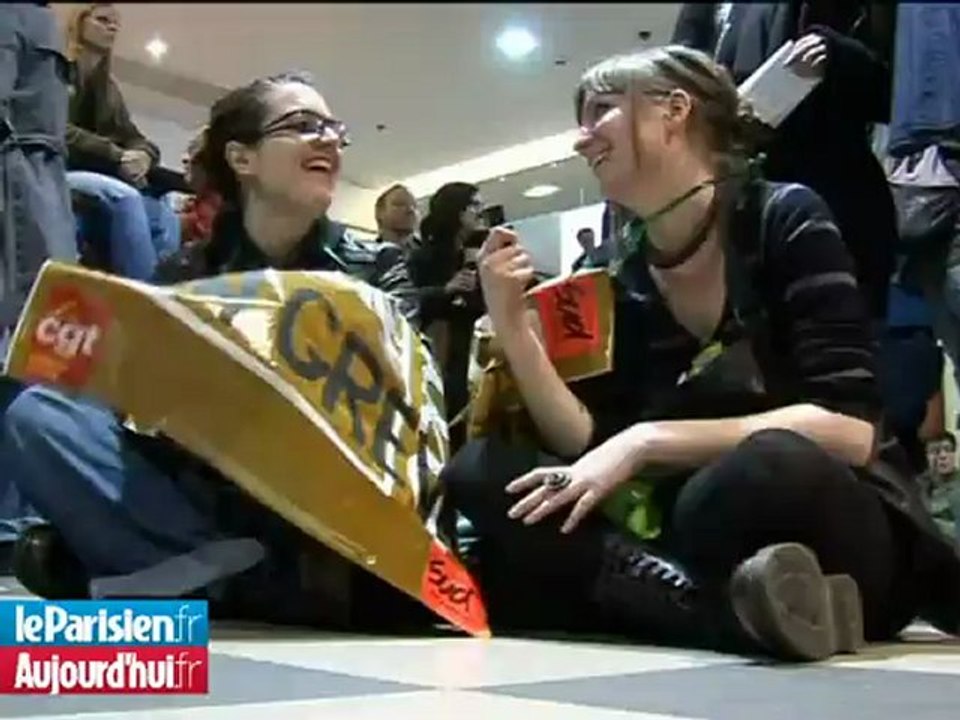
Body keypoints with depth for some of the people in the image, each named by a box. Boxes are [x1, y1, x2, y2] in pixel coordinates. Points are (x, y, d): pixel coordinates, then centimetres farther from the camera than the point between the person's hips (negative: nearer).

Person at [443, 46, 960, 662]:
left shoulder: (785, 218, -6)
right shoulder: (624, 285, 8)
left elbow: (850, 428, -16)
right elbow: (594, 448, -1)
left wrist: (648, 441, -19)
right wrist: (511, 323, -8)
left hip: (837, 526, -7)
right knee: (478, 473, -14)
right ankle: (739, 609, -26)